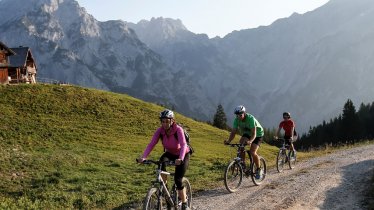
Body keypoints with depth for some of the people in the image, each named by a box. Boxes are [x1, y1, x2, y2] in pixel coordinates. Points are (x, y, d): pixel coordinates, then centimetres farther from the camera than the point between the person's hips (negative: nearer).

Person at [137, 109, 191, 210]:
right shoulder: (160, 130, -20)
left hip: (183, 155, -3)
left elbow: (183, 145, -42)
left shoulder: (178, 129, -30)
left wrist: (180, 159, -60)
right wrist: (143, 157, -43)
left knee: (178, 180, -15)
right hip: (170, 153, 4)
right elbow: (151, 144, -27)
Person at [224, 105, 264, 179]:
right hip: (247, 133, 5)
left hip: (258, 134, -5)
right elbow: (233, 132, -21)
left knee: (252, 152, -21)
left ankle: (258, 169, -1)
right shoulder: (237, 120, -20)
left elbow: (254, 133, -41)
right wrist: (228, 141, -39)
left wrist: (250, 141, -60)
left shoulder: (251, 118, -35)